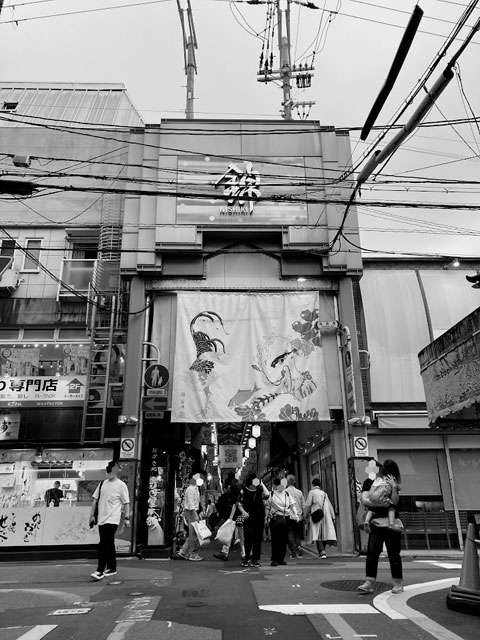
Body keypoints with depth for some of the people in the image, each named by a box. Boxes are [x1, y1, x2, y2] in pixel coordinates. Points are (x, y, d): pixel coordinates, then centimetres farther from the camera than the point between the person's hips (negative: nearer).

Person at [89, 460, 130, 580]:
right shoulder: (102, 483, 8)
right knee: (109, 544, 14)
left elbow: (126, 503, -4)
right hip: (102, 519, 6)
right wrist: (92, 515, 8)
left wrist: (127, 518, -7)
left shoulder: (121, 485, -6)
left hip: (112, 520, -5)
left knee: (104, 544, -11)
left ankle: (100, 571, -4)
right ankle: (112, 568, 25)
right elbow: (95, 499, 12)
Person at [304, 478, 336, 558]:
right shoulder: (324, 493, 15)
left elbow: (307, 505, -5)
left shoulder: (311, 492, 0)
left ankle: (322, 552, -16)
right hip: (326, 515, 5)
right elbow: (329, 505, 13)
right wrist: (333, 516, 14)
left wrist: (305, 515, 4)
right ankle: (322, 551, 12)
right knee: (325, 533, 9)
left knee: (317, 535, -4)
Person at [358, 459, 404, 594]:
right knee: (372, 552, -5)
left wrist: (393, 487, -17)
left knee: (393, 553, 5)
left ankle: (398, 583, 18)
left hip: (391, 523, 0)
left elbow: (394, 501, -6)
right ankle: (369, 583, -2)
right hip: (376, 523, 0)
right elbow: (364, 499, -4)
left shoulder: (393, 485, 10)